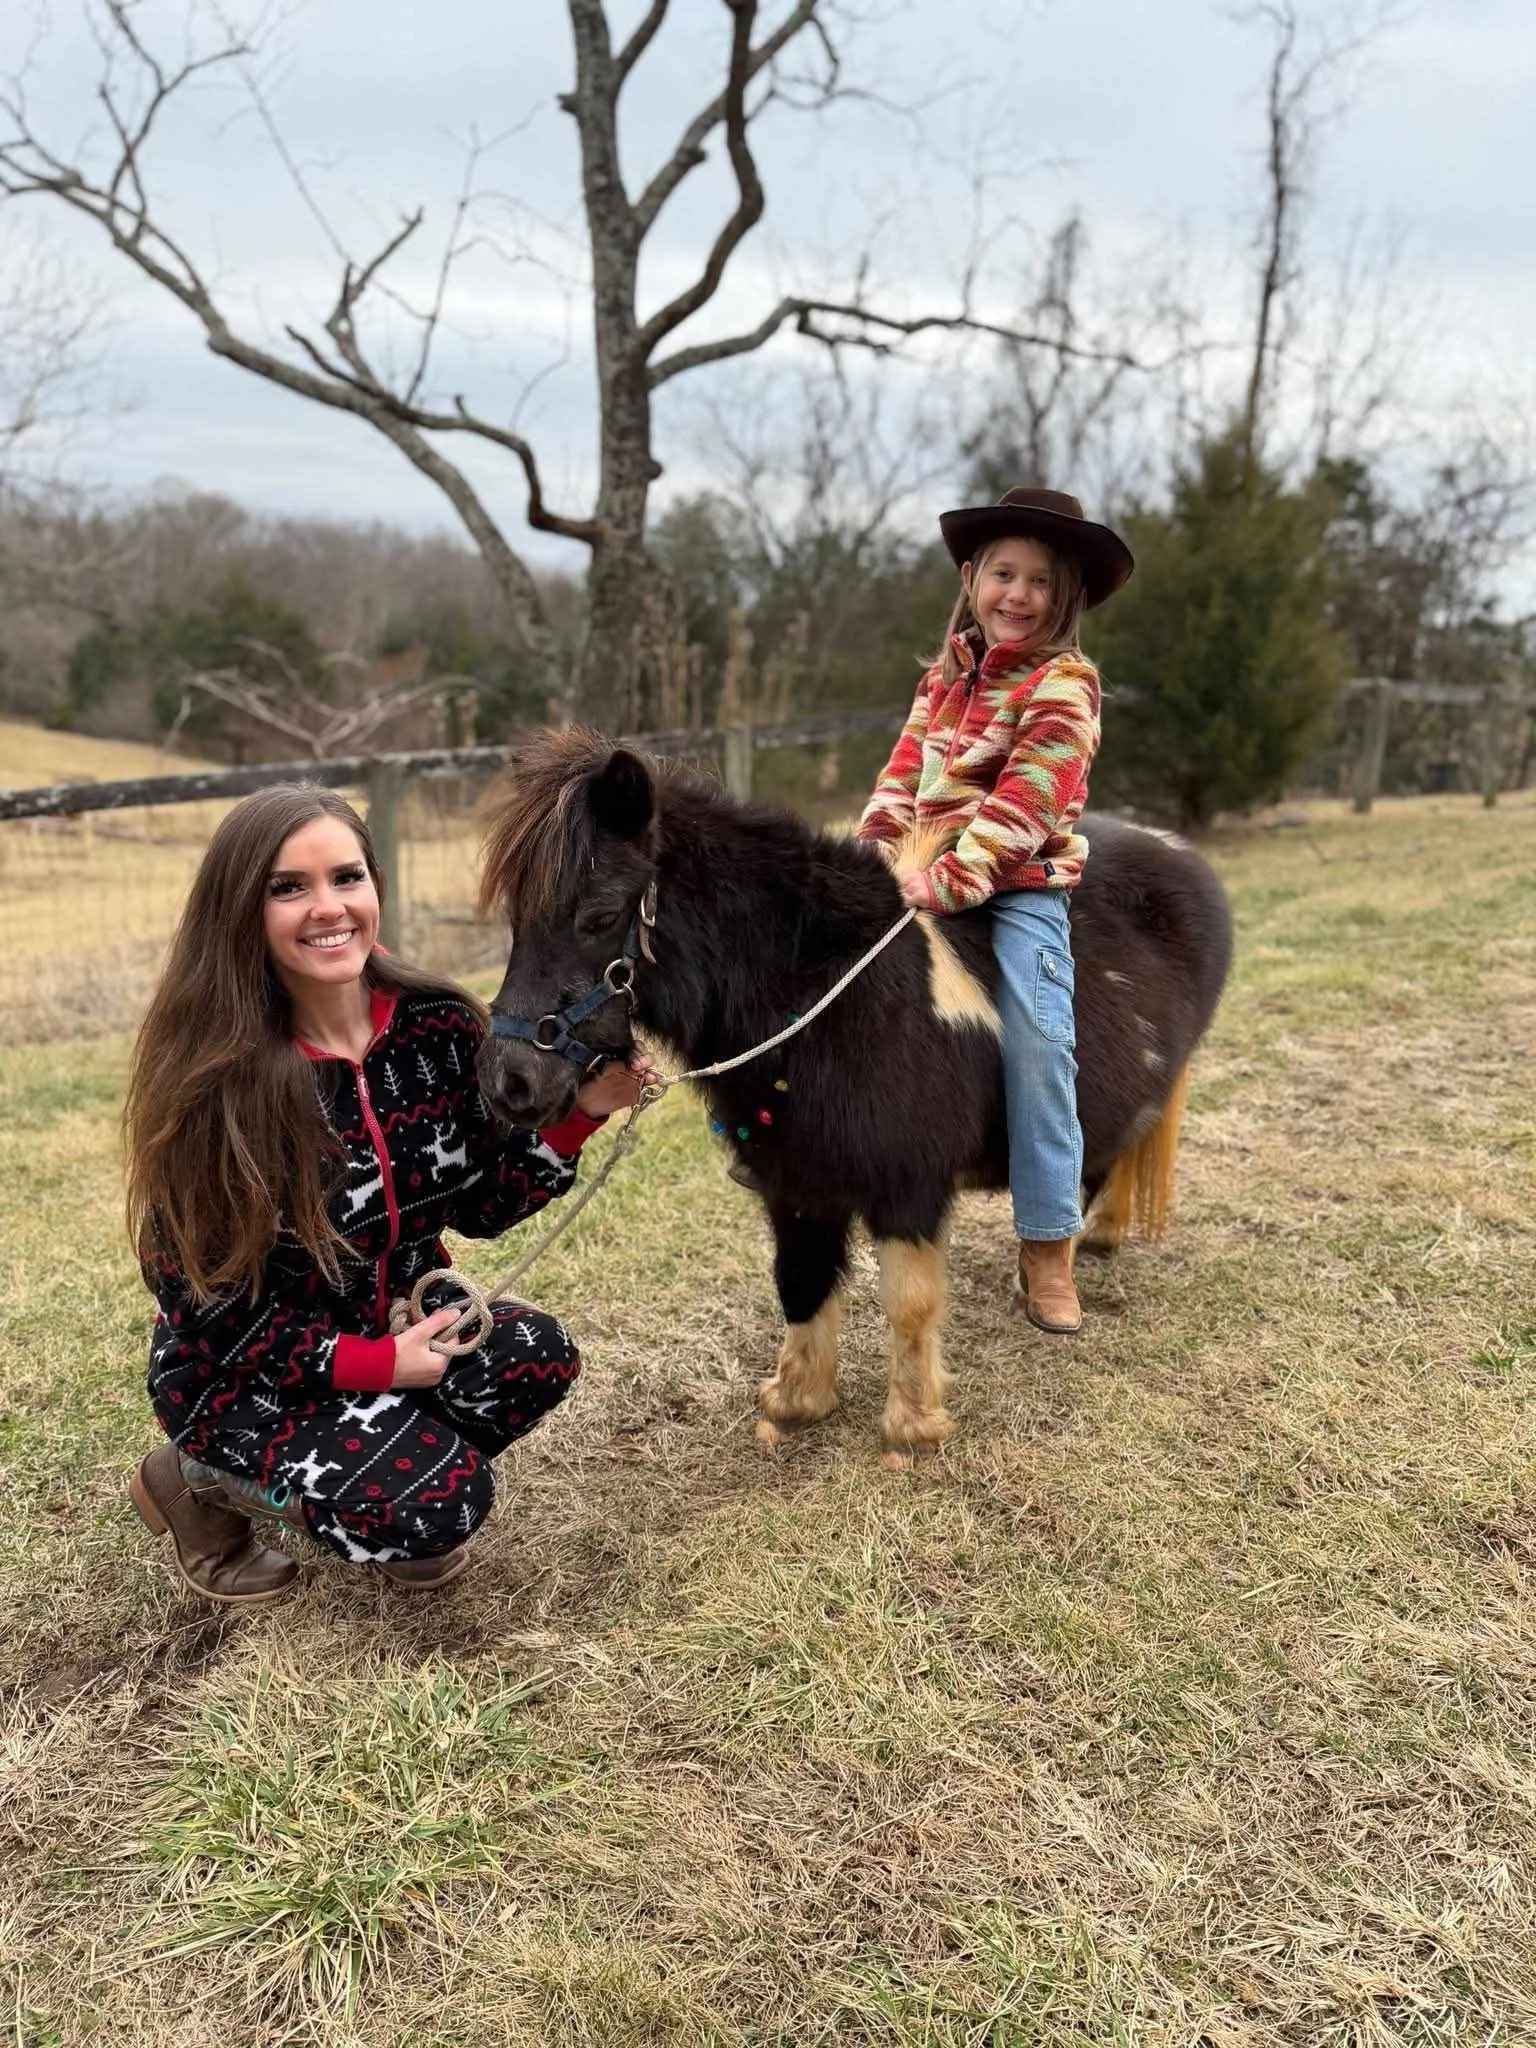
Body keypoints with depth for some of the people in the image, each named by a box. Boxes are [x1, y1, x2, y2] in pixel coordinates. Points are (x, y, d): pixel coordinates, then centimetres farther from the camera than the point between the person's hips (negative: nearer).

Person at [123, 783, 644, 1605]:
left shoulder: (437, 1025, -11)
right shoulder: (212, 1072, -23)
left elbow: (482, 1203, -2)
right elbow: (201, 1299, -16)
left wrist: (578, 1112, -17)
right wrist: (369, 1362, -22)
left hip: (398, 1317, 5)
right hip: (243, 1367, -5)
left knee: (536, 1356, -21)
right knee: (437, 1504, -22)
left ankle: (365, 1458, 8)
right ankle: (202, 1479, 4)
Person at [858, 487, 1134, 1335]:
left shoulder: (1063, 685, -5)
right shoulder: (945, 676, 15)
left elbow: (1022, 803, -16)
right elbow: (905, 776, 12)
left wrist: (950, 880, -25)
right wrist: (871, 858, -4)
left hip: (1019, 889, -6)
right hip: (924, 882, 6)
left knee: (1036, 1045, -16)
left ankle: (1048, 1253, -7)